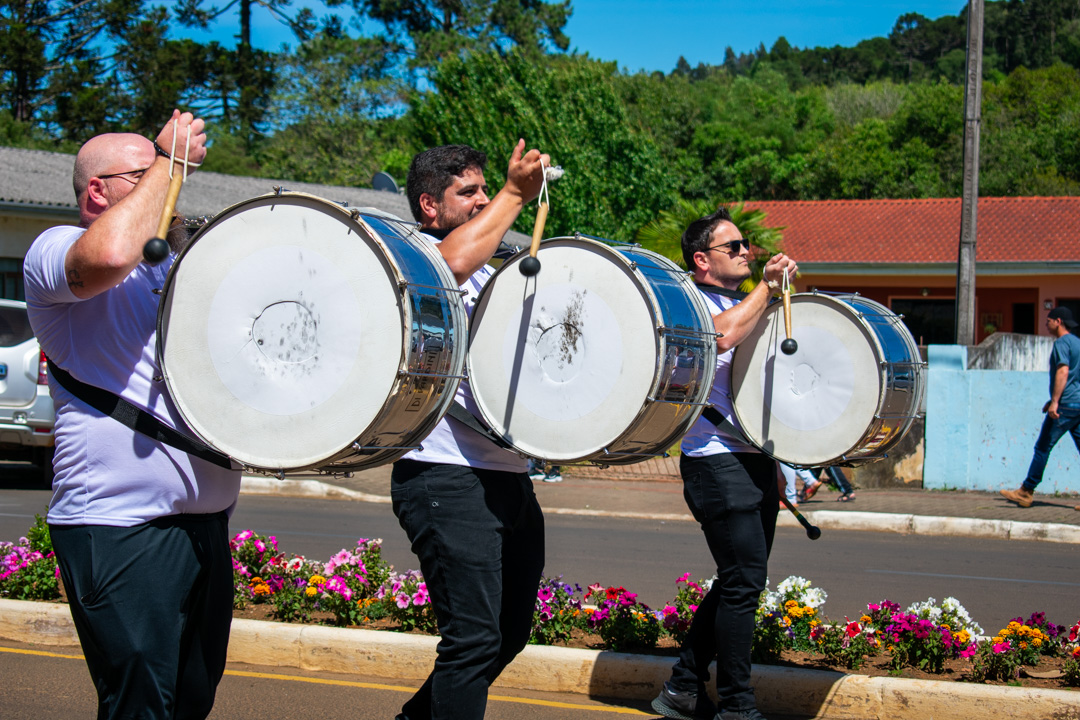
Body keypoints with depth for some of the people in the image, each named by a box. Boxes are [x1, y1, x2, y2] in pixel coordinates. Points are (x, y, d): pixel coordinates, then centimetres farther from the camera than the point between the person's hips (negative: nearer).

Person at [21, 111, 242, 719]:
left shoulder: (170, 267, 21)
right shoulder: (55, 249, -4)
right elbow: (108, 255, -29)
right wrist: (168, 159, -15)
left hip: (204, 524, 8)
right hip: (121, 530, -8)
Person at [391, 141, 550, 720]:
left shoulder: (491, 270, 21)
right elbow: (454, 262, -29)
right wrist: (515, 193, -19)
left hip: (509, 478, 9)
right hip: (447, 479, -9)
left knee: (511, 630, 18)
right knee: (474, 639, -13)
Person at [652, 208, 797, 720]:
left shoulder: (747, 305, 21)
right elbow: (722, 335, -28)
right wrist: (766, 287, -18)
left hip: (755, 459, 9)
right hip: (717, 460, -9)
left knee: (740, 581, 12)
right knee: (743, 581, -10)